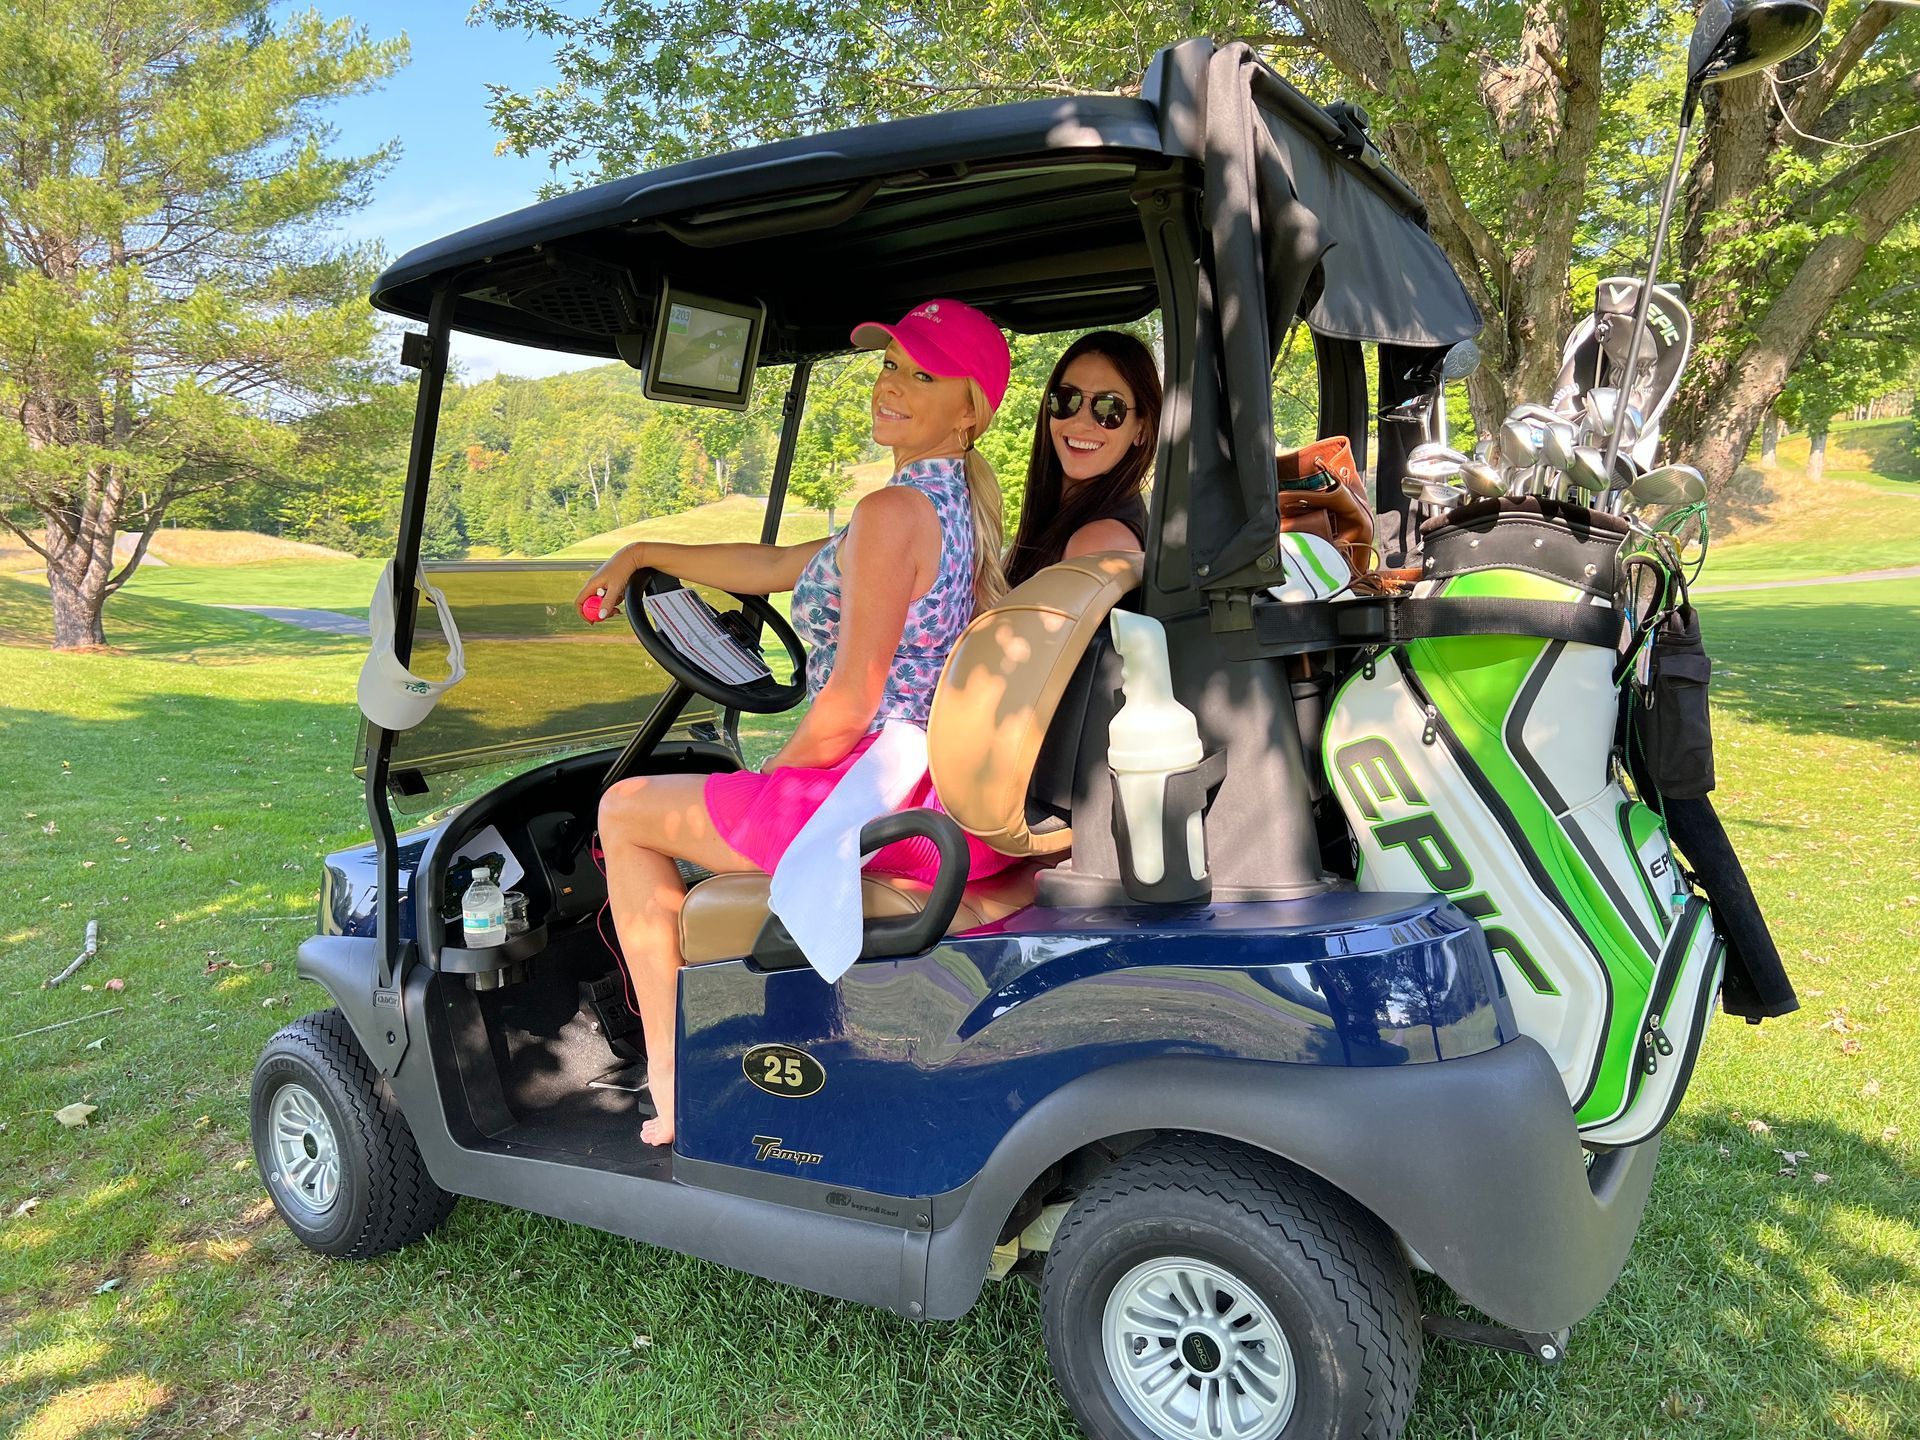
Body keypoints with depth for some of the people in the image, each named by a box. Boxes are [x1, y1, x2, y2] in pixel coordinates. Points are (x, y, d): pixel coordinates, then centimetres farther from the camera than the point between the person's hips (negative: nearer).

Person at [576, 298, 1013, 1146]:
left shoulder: (894, 511, -17)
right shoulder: (966, 503, 13)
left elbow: (851, 701, -20)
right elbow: (780, 567, 20)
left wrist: (769, 780, -3)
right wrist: (647, 554, 22)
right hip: (953, 800, 10)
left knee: (625, 811, 10)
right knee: (717, 812, 34)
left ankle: (671, 1092, 15)